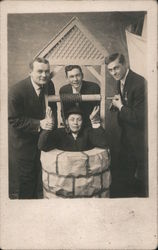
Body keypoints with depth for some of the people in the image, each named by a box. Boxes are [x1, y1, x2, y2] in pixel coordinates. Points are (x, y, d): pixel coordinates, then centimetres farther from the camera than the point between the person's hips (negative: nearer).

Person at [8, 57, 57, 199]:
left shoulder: (49, 85, -8)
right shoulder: (16, 91, -26)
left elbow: (52, 108, 6)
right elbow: (14, 120, -24)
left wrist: (52, 125, -10)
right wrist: (39, 124, -33)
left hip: (42, 137, 6)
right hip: (23, 140, -6)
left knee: (36, 172, 23)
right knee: (27, 176, 7)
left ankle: (35, 198, 45)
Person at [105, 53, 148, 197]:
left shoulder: (139, 83, -24)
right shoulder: (120, 81, 5)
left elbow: (139, 117, -26)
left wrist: (120, 106, -14)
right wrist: (117, 104, -1)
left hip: (139, 138, -9)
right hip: (127, 137, 9)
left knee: (142, 180, 6)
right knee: (122, 177, 21)